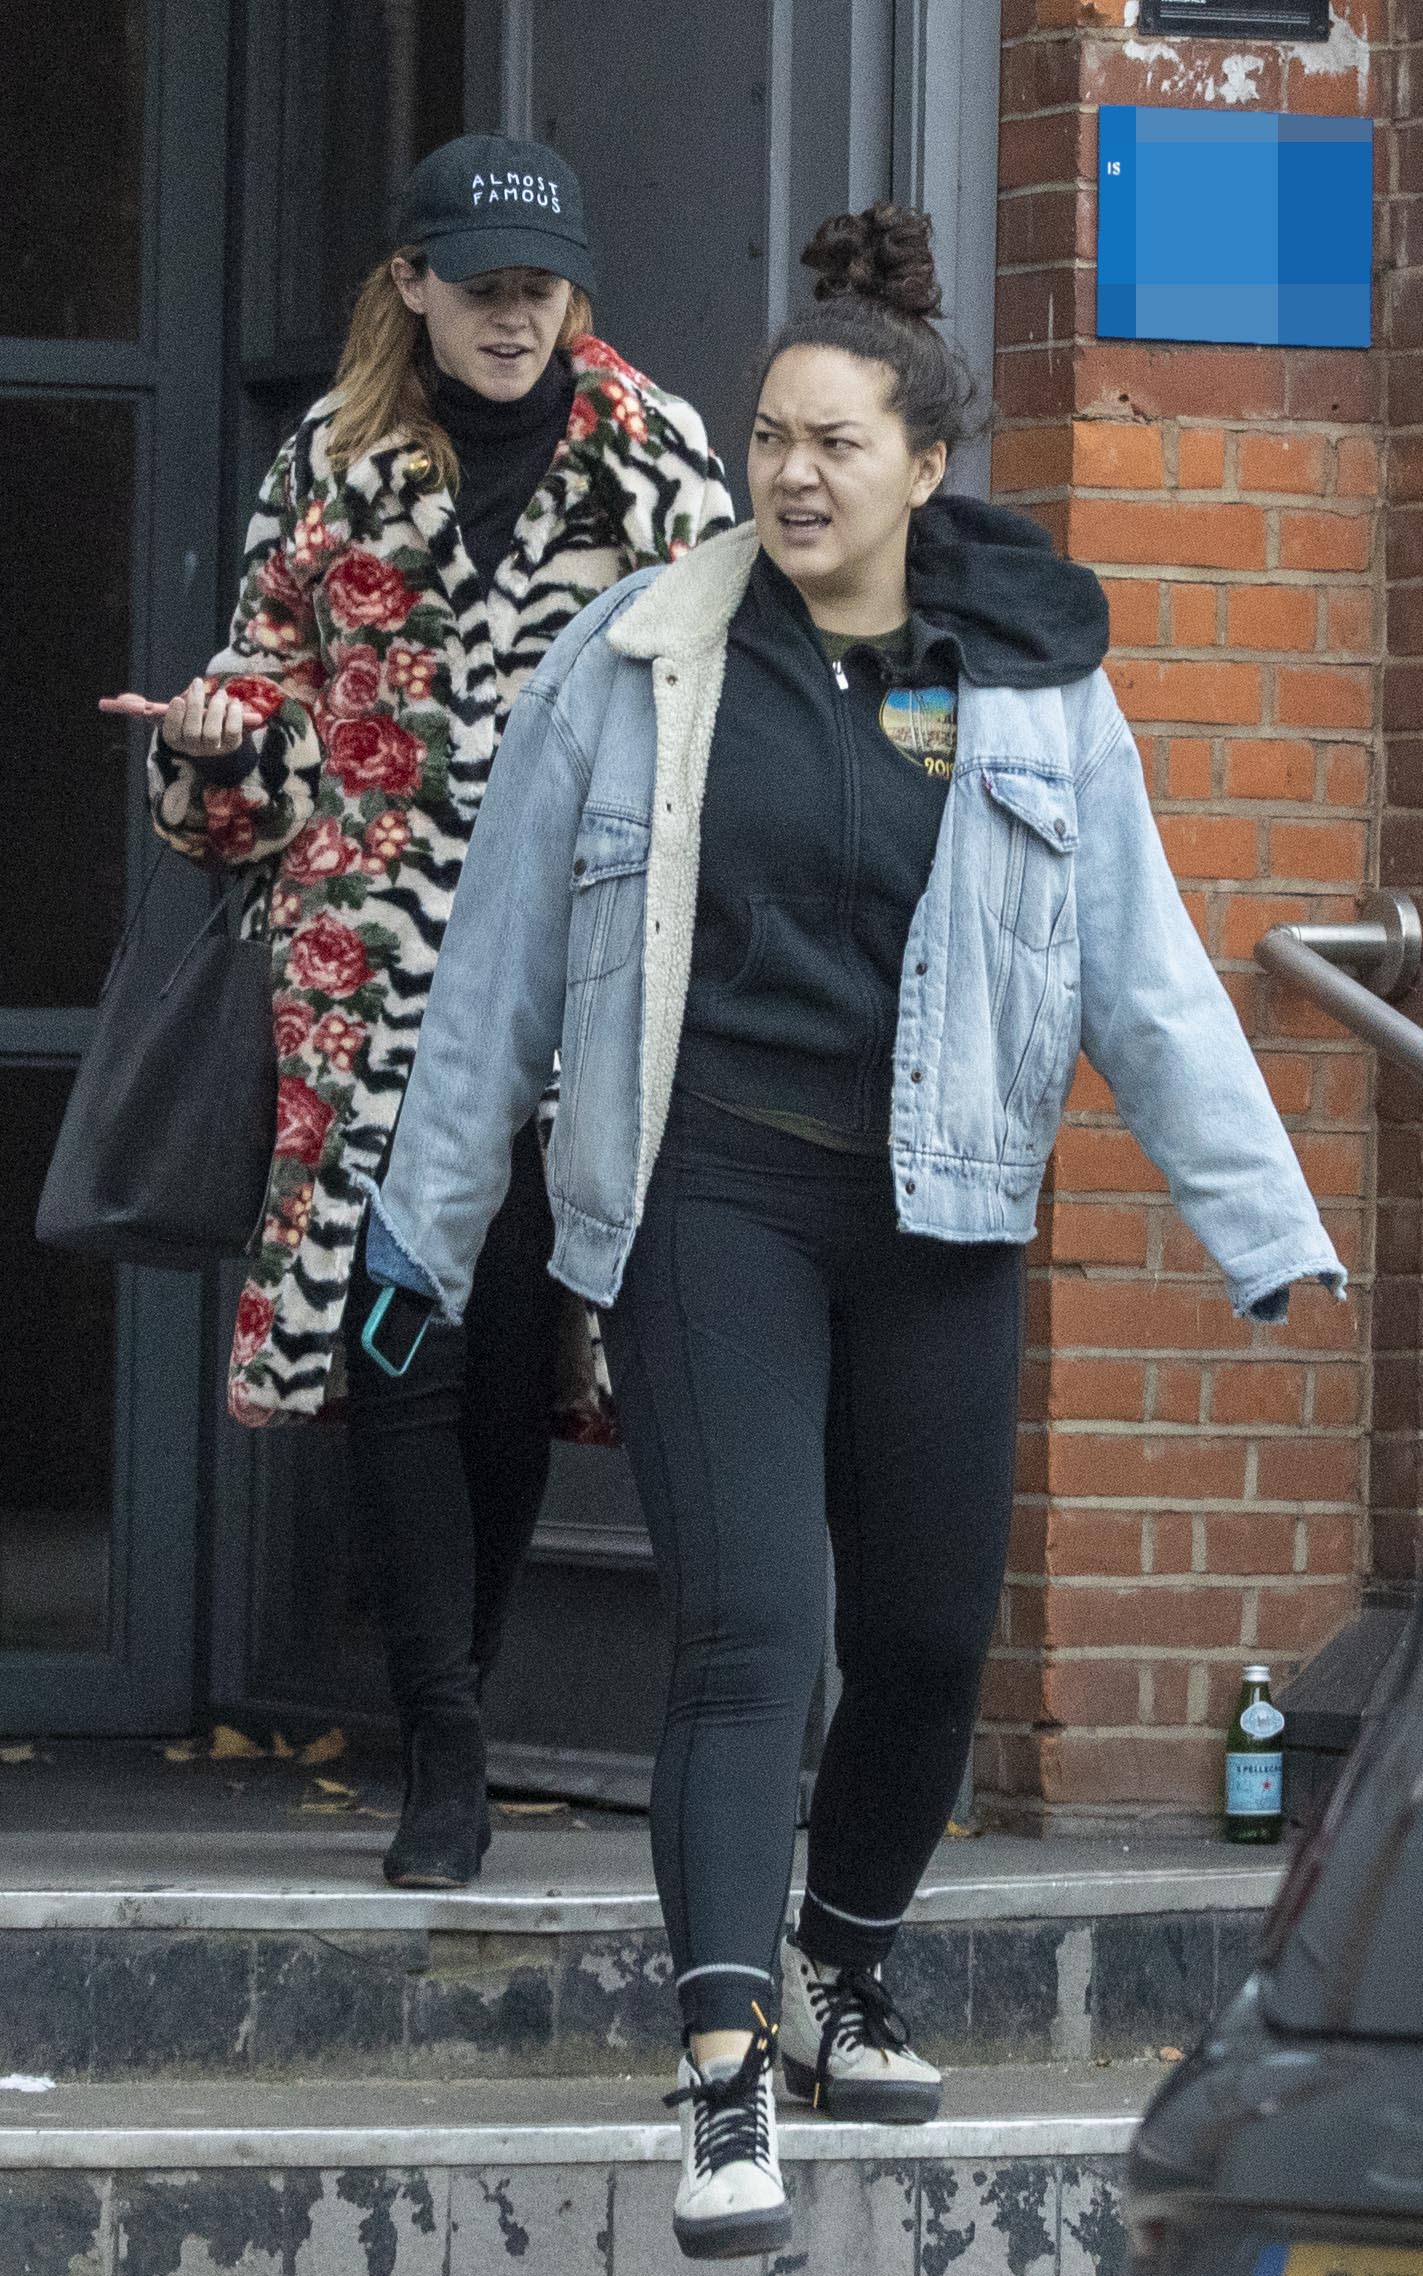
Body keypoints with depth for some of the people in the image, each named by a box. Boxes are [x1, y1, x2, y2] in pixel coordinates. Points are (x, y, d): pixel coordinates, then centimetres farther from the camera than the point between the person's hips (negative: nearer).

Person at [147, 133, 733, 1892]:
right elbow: (274, 680, 17)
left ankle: (449, 1696, 19)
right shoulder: (335, 466, 9)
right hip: (374, 975, 0)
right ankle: (443, 1767, -6)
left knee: (515, 1352, 0)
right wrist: (218, 740, -5)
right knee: (399, 1352, -8)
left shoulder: (654, 458, 5)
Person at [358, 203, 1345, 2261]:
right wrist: (434, 1208, 11)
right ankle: (728, 2090, -20)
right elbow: (504, 949, 8)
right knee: (750, 1627, -14)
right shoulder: (637, 663, -1)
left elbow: (1148, 984, 5)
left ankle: (841, 1975, 36)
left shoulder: (1034, 690, 2)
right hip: (707, 1198, -2)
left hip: (936, 1213, 3)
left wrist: (1271, 1236, 2)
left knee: (933, 1633, 9)